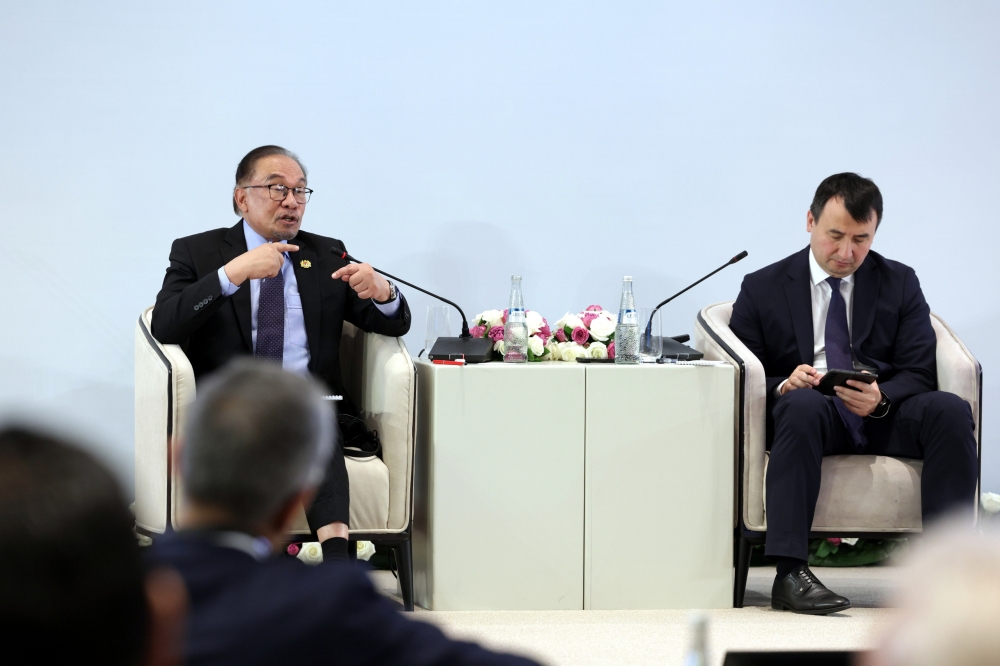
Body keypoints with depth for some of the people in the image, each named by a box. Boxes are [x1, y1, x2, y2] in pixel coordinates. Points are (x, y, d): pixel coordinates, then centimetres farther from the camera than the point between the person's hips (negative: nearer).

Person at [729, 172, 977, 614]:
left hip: (884, 414, 2)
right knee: (802, 404, -38)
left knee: (950, 410, -28)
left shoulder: (900, 284, 14)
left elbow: (920, 372, 4)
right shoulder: (762, 289, 10)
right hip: (812, 415, -2)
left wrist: (882, 397, -19)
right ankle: (790, 574, -44)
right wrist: (784, 385, -19)